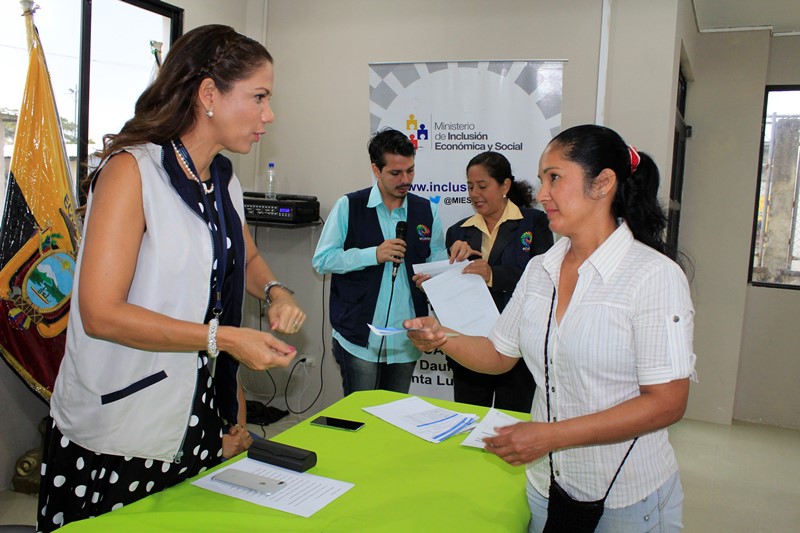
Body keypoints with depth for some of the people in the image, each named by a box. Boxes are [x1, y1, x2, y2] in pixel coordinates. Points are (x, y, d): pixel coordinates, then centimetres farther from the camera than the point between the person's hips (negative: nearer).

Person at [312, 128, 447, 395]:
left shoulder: (427, 210, 5)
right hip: (360, 336, -3)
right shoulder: (348, 206, -4)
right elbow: (322, 260, -5)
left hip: (406, 340, 3)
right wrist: (373, 255, -16)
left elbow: (438, 262, 12)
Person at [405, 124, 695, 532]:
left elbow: (667, 403, -20)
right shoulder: (539, 270, 2)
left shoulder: (655, 275, -17)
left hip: (625, 500, -5)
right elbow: (500, 354, 9)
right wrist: (442, 338, -10)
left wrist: (552, 435, -24)